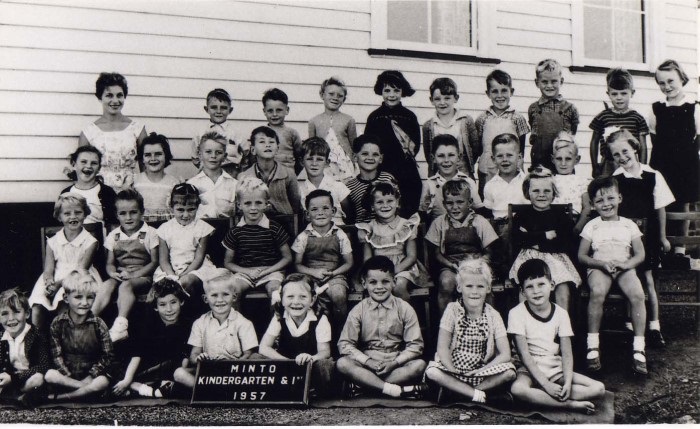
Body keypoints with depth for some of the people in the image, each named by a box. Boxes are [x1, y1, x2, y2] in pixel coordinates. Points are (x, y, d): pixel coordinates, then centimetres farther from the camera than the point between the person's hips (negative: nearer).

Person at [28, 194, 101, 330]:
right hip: (54, 281, 3)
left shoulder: (89, 242, -1)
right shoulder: (53, 242, 10)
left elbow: (81, 270, -7)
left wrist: (59, 283, -19)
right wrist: (49, 282, -20)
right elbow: (48, 270, 3)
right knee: (37, 308, -21)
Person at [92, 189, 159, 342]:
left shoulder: (150, 233, 1)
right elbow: (110, 263, 11)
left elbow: (154, 262, -3)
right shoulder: (113, 236, 13)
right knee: (106, 285, -27)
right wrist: (113, 273, -13)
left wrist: (134, 274, -15)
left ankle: (120, 325, -41)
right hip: (120, 276, 4)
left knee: (125, 286, -33)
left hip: (142, 276, -3)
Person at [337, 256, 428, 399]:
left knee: (419, 364, -28)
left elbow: (415, 345, -2)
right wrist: (369, 362, -17)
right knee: (342, 363, -27)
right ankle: (394, 390, -32)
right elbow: (345, 344, -4)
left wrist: (394, 363, -16)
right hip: (367, 362, 0)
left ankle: (365, 384, -25)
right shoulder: (358, 311, 1)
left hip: (396, 363, 0)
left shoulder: (404, 309, 1)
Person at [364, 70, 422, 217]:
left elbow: (416, 146, 7)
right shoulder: (374, 117, 6)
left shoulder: (410, 117, 7)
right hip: (381, 173, 0)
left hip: (408, 176, 1)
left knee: (409, 216, -1)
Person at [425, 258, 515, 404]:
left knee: (510, 372, -25)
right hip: (454, 369, -1)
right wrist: (452, 370, -24)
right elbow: (442, 347, -10)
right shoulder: (453, 310, -6)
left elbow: (505, 354, -9)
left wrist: (481, 371, -18)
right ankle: (479, 395, -20)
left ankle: (453, 389, -15)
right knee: (432, 371, -29)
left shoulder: (493, 315, -3)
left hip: (482, 371, 1)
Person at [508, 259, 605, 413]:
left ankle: (538, 397, -20)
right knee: (517, 389, -38)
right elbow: (524, 354, -14)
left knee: (599, 389, -15)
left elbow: (567, 353, -3)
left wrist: (568, 382, -20)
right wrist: (546, 384, -21)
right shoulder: (517, 313, -9)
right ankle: (571, 404, -25)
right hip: (530, 370, -4)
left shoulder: (561, 313, 0)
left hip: (556, 369, 4)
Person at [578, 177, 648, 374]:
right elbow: (581, 256, 6)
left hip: (625, 268, 1)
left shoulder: (629, 225, 14)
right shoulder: (592, 226, 11)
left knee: (637, 295, -30)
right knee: (597, 293, -35)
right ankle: (593, 345, -26)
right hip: (599, 267, -1)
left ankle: (638, 348, -24)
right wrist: (601, 263, -12)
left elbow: (640, 254, 8)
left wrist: (626, 264, -13)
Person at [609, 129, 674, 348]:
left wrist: (662, 237, 8)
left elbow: (660, 208, 4)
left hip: (647, 234, 1)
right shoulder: (614, 180, -7)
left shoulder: (653, 176, -3)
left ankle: (654, 327, 12)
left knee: (648, 280, 3)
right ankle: (631, 327, 15)